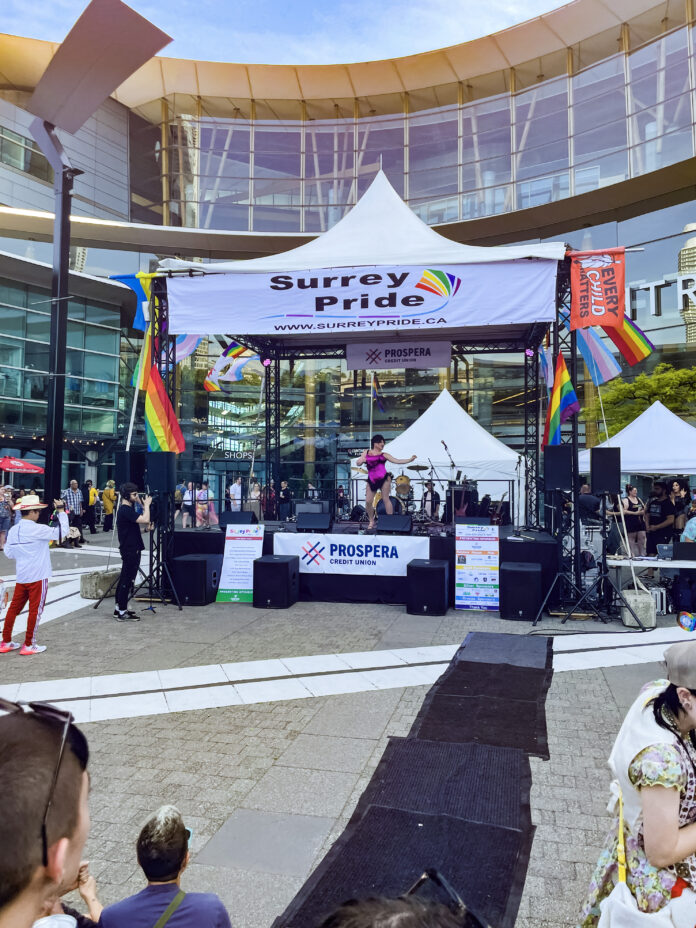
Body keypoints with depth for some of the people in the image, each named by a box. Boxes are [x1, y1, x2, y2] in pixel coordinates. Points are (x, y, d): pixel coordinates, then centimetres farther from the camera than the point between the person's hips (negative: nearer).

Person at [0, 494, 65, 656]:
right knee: (35, 610, 2)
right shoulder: (37, 529, -16)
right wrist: (60, 510, -12)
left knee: (14, 607, 14)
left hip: (21, 576, 7)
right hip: (38, 576, -7)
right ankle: (29, 645, 7)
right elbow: (60, 532, -18)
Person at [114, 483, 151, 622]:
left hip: (130, 549, 11)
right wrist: (147, 505, -16)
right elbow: (145, 520, -27)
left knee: (124, 579, 15)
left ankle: (119, 608, 23)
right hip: (130, 550, -11)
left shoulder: (126, 509, 14)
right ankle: (122, 613, -1)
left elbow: (142, 521, 18)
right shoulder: (126, 510, -18)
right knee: (127, 580, -5)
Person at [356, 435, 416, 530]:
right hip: (372, 480, 1)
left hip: (384, 478, -1)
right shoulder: (366, 453, 15)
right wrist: (362, 460, -10)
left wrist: (410, 459, -7)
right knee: (368, 501, -2)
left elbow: (397, 461, 4)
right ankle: (371, 521, 16)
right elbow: (358, 463, 13)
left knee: (386, 499, -5)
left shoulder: (384, 455, 11)